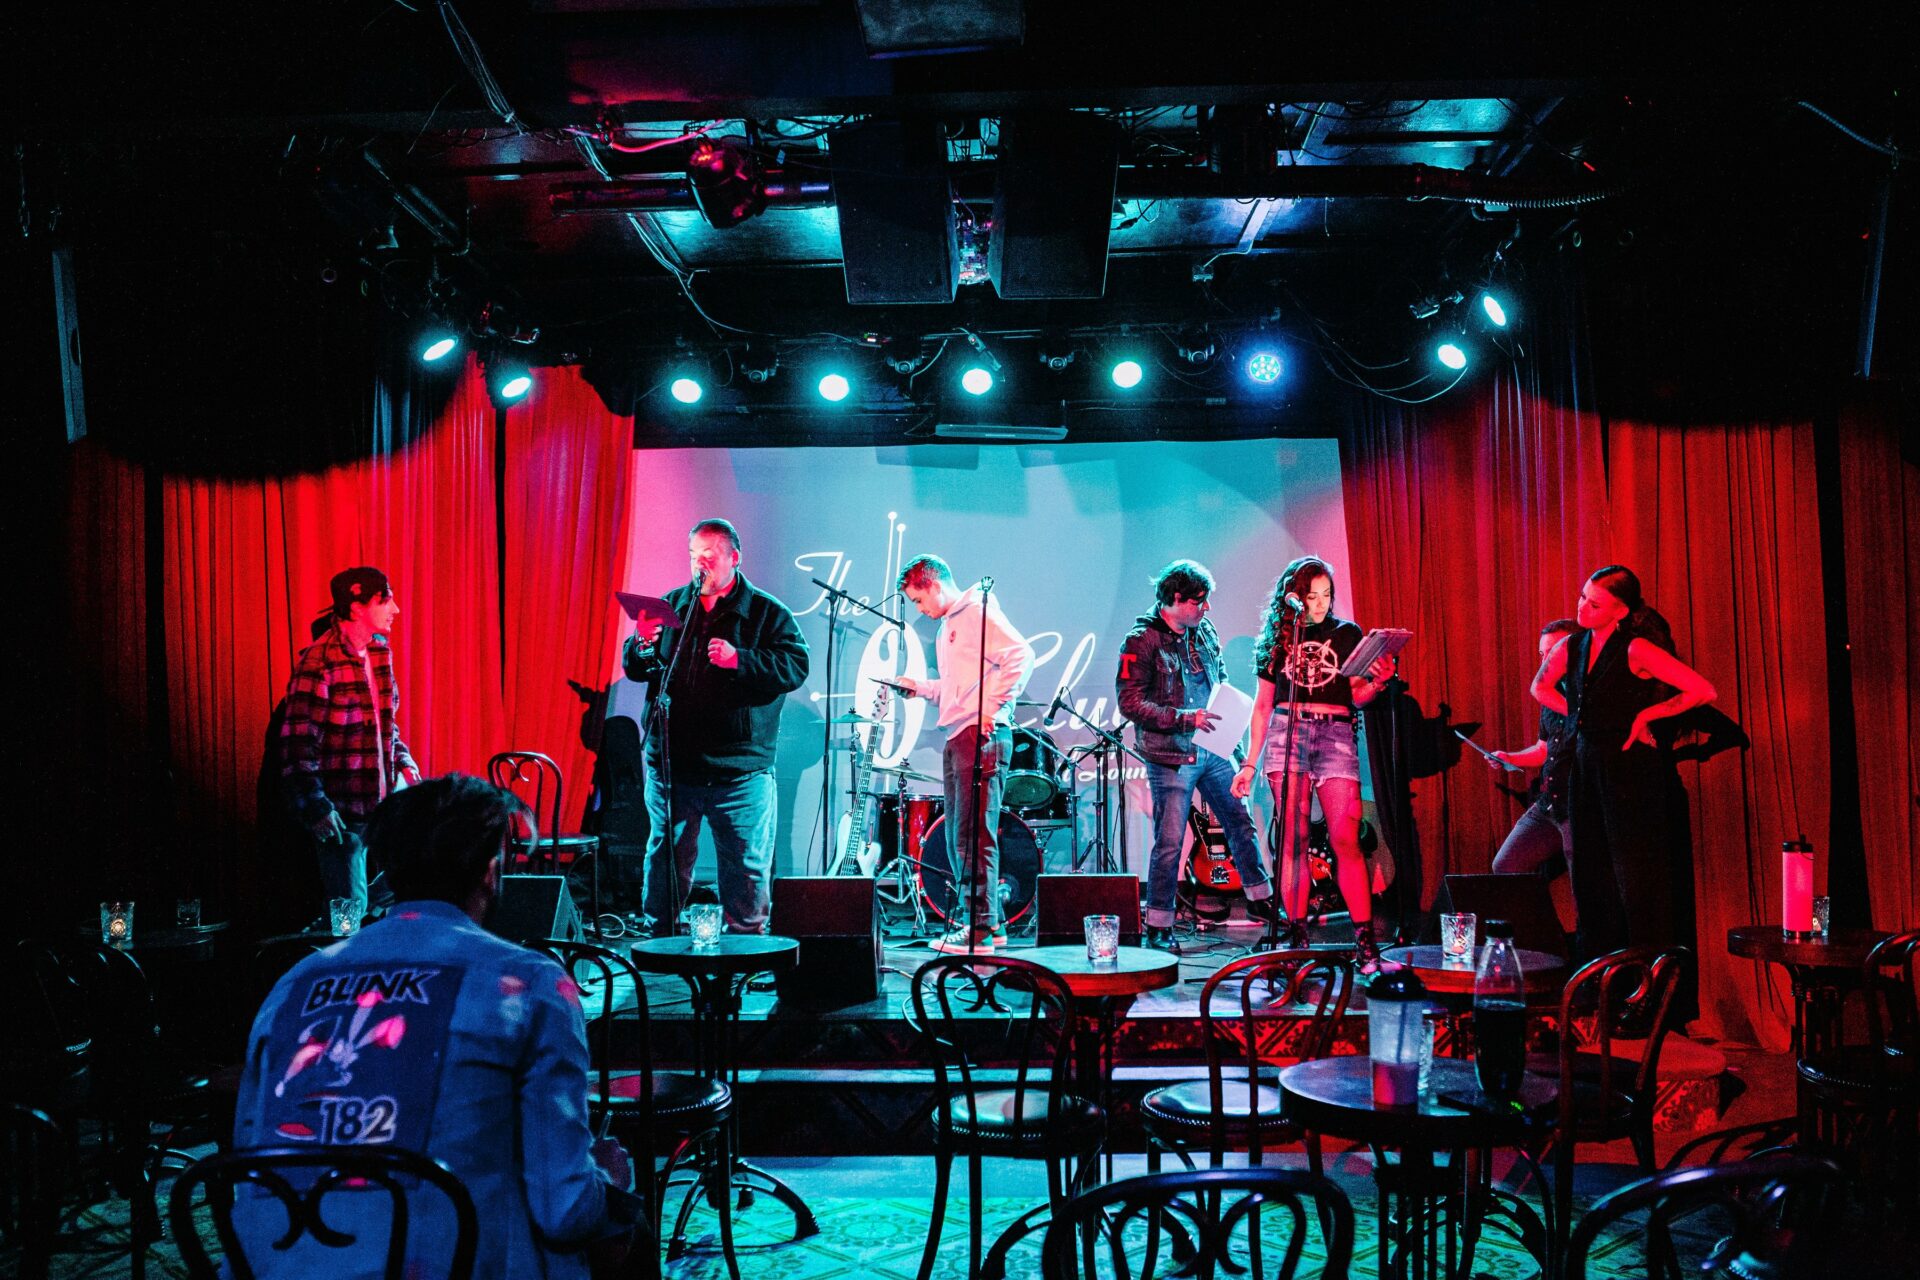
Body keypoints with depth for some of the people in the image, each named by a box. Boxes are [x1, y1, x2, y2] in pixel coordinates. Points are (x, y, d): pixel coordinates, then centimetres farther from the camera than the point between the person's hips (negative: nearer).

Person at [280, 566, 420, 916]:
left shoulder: (380, 650, 7)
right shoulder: (319, 663, -17)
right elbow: (299, 744, -18)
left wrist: (403, 760, 9)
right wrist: (316, 808, -19)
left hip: (386, 792, 7)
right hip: (342, 808, -7)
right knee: (350, 911, 1)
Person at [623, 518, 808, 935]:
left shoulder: (768, 613, 2)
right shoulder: (671, 604, 11)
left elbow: (795, 666, -10)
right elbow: (634, 669, 12)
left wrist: (739, 660, -23)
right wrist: (643, 643, -10)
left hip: (738, 771, -3)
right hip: (670, 764, 3)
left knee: (746, 868, 0)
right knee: (664, 866, 10)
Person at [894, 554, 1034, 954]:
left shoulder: (977, 611, -6)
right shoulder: (947, 628, 23)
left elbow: (1021, 655, -18)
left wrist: (992, 707, -20)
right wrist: (921, 688, 16)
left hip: (981, 736, -10)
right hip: (956, 737, 10)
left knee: (974, 836, -9)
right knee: (959, 838, 11)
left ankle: (980, 928, -5)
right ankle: (990, 921, 18)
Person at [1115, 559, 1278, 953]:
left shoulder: (1204, 631, 9)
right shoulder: (1142, 641, -11)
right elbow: (1130, 702, -16)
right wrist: (1184, 718, -23)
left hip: (1213, 750, 7)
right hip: (1172, 757, -7)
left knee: (1241, 824, 14)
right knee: (1170, 843, -4)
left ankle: (1260, 900, 30)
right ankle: (1158, 928, 7)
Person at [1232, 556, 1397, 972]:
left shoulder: (1347, 634, 13)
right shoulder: (1278, 636, 13)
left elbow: (1356, 697, 9)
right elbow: (1262, 705, 15)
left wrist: (1378, 682, -13)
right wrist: (1249, 763, 12)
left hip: (1335, 736, -1)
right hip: (1287, 734, 1)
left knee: (1345, 841, -9)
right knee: (1293, 840, -4)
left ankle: (1365, 941, -8)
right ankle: (1297, 935, 1)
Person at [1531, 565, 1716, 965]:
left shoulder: (1636, 650, -14)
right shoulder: (1571, 647, 5)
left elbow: (1704, 691, -18)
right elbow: (1540, 688, 24)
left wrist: (1645, 715, -12)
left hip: (1632, 770, -7)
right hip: (1586, 765, 7)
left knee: (1636, 876, -2)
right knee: (1591, 876, 12)